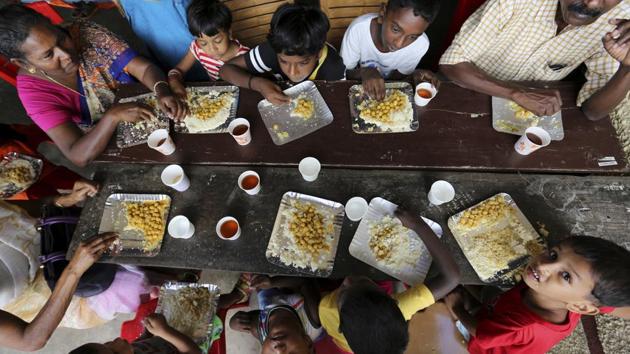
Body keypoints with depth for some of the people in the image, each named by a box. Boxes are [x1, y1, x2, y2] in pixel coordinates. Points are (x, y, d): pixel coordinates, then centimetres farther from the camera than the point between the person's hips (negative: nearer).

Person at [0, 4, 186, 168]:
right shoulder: (32, 89, -21)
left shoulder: (86, 33, -18)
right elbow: (78, 156, -28)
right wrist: (113, 115, -42)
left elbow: (144, 68, -20)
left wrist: (163, 92, -42)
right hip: (111, 152, -1)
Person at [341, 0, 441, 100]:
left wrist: (413, 75, -24)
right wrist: (364, 72, -35)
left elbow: (397, 76, -5)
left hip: (388, 90, 2)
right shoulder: (358, 28, -27)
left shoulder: (420, 44, -21)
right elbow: (344, 72, -16)